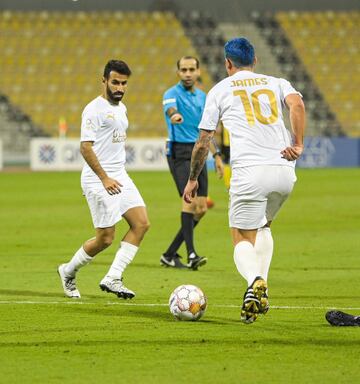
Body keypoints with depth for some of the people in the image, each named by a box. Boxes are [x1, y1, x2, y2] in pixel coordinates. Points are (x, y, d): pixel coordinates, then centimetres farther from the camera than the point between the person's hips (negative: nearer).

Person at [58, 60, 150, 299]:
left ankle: (113, 278, -3)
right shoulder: (95, 109, -12)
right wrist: (104, 178, -24)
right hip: (99, 180, -8)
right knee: (105, 238, -6)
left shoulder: (121, 109, 15)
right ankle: (69, 272, 17)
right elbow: (85, 147, -18)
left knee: (141, 223, -6)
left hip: (120, 177, 8)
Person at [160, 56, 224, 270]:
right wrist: (174, 115, -54)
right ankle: (191, 254, -25)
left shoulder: (202, 97, 16)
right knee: (190, 200, -22)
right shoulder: (173, 93, -5)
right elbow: (170, 107, -30)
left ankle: (170, 255, 12)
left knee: (201, 208, 2)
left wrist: (217, 155, 21)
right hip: (180, 153, -7)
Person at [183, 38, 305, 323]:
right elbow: (297, 104, -5)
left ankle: (255, 280, -28)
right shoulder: (277, 83, 19)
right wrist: (298, 144, -7)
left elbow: (203, 141, 14)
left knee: (242, 240, 5)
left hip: (249, 172, -3)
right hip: (284, 171, 3)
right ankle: (262, 289, 14)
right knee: (263, 225, 28)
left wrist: (193, 179, 25)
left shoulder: (220, 90, 14)